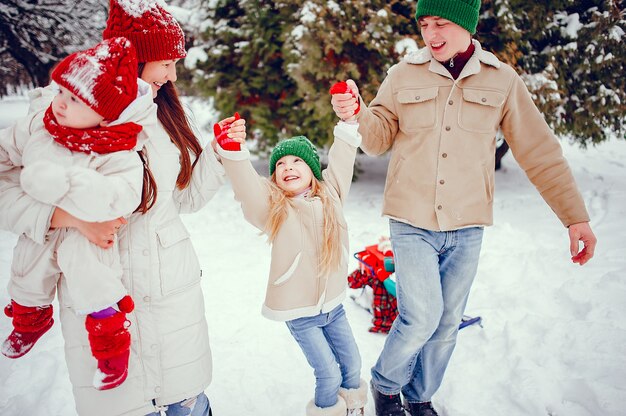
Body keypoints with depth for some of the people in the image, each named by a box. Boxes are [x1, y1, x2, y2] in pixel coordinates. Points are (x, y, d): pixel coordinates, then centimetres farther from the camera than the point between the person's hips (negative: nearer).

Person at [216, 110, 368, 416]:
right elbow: (246, 184, -28)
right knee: (329, 373, 2)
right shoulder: (273, 209, -12)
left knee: (352, 365, 17)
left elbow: (341, 162, 0)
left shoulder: (330, 195, -1)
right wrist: (232, 151, -43)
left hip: (333, 304, 4)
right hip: (298, 312, -4)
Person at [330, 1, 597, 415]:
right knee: (422, 318, -8)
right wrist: (356, 113, -20)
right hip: (411, 222, -1)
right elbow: (379, 138, 2)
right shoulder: (403, 75, 2)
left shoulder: (502, 80, 1)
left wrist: (576, 216, 0)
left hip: (466, 228, 2)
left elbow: (541, 152, 2)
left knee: (447, 323, 11)